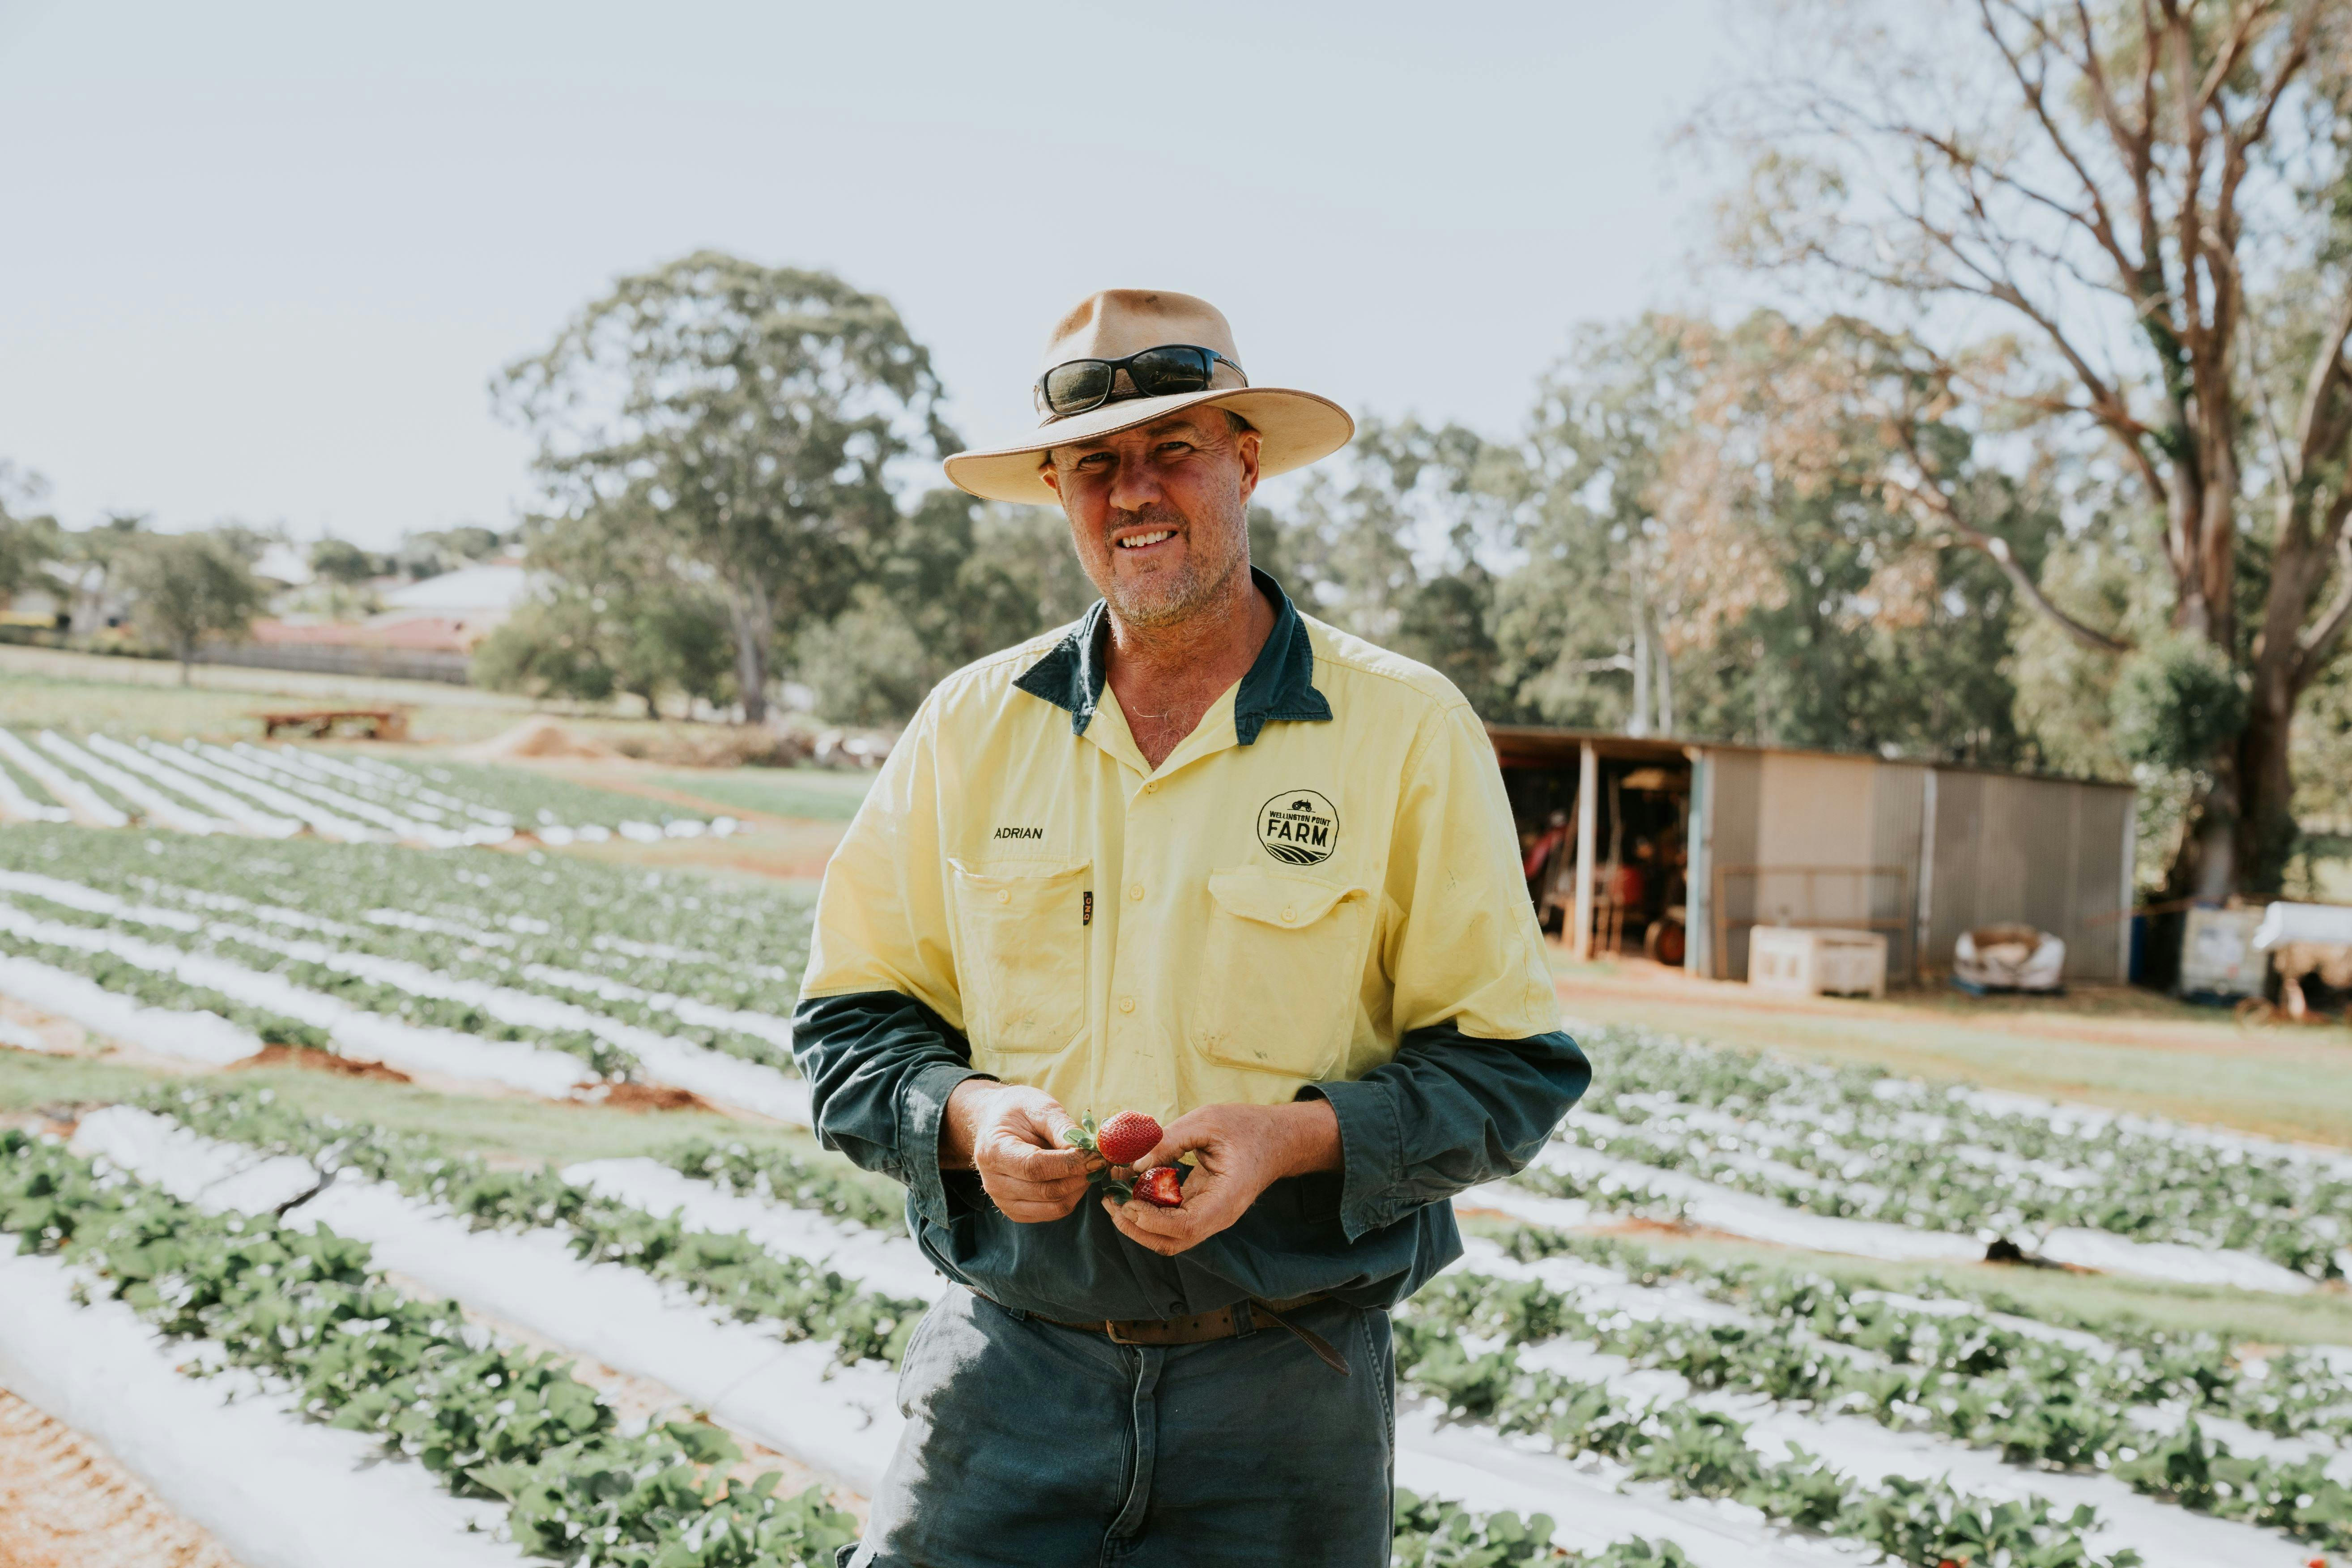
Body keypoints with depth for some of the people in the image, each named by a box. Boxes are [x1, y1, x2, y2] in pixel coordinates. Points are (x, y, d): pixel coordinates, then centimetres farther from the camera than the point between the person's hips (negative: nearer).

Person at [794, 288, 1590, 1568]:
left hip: (1286, 1387, -1)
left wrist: (1296, 1137, -19)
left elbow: (1511, 1069, -3)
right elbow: (852, 1020, 10)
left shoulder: (1408, 731, -4)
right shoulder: (968, 725, 5)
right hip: (1007, 1366, 2)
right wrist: (966, 1113, -11)